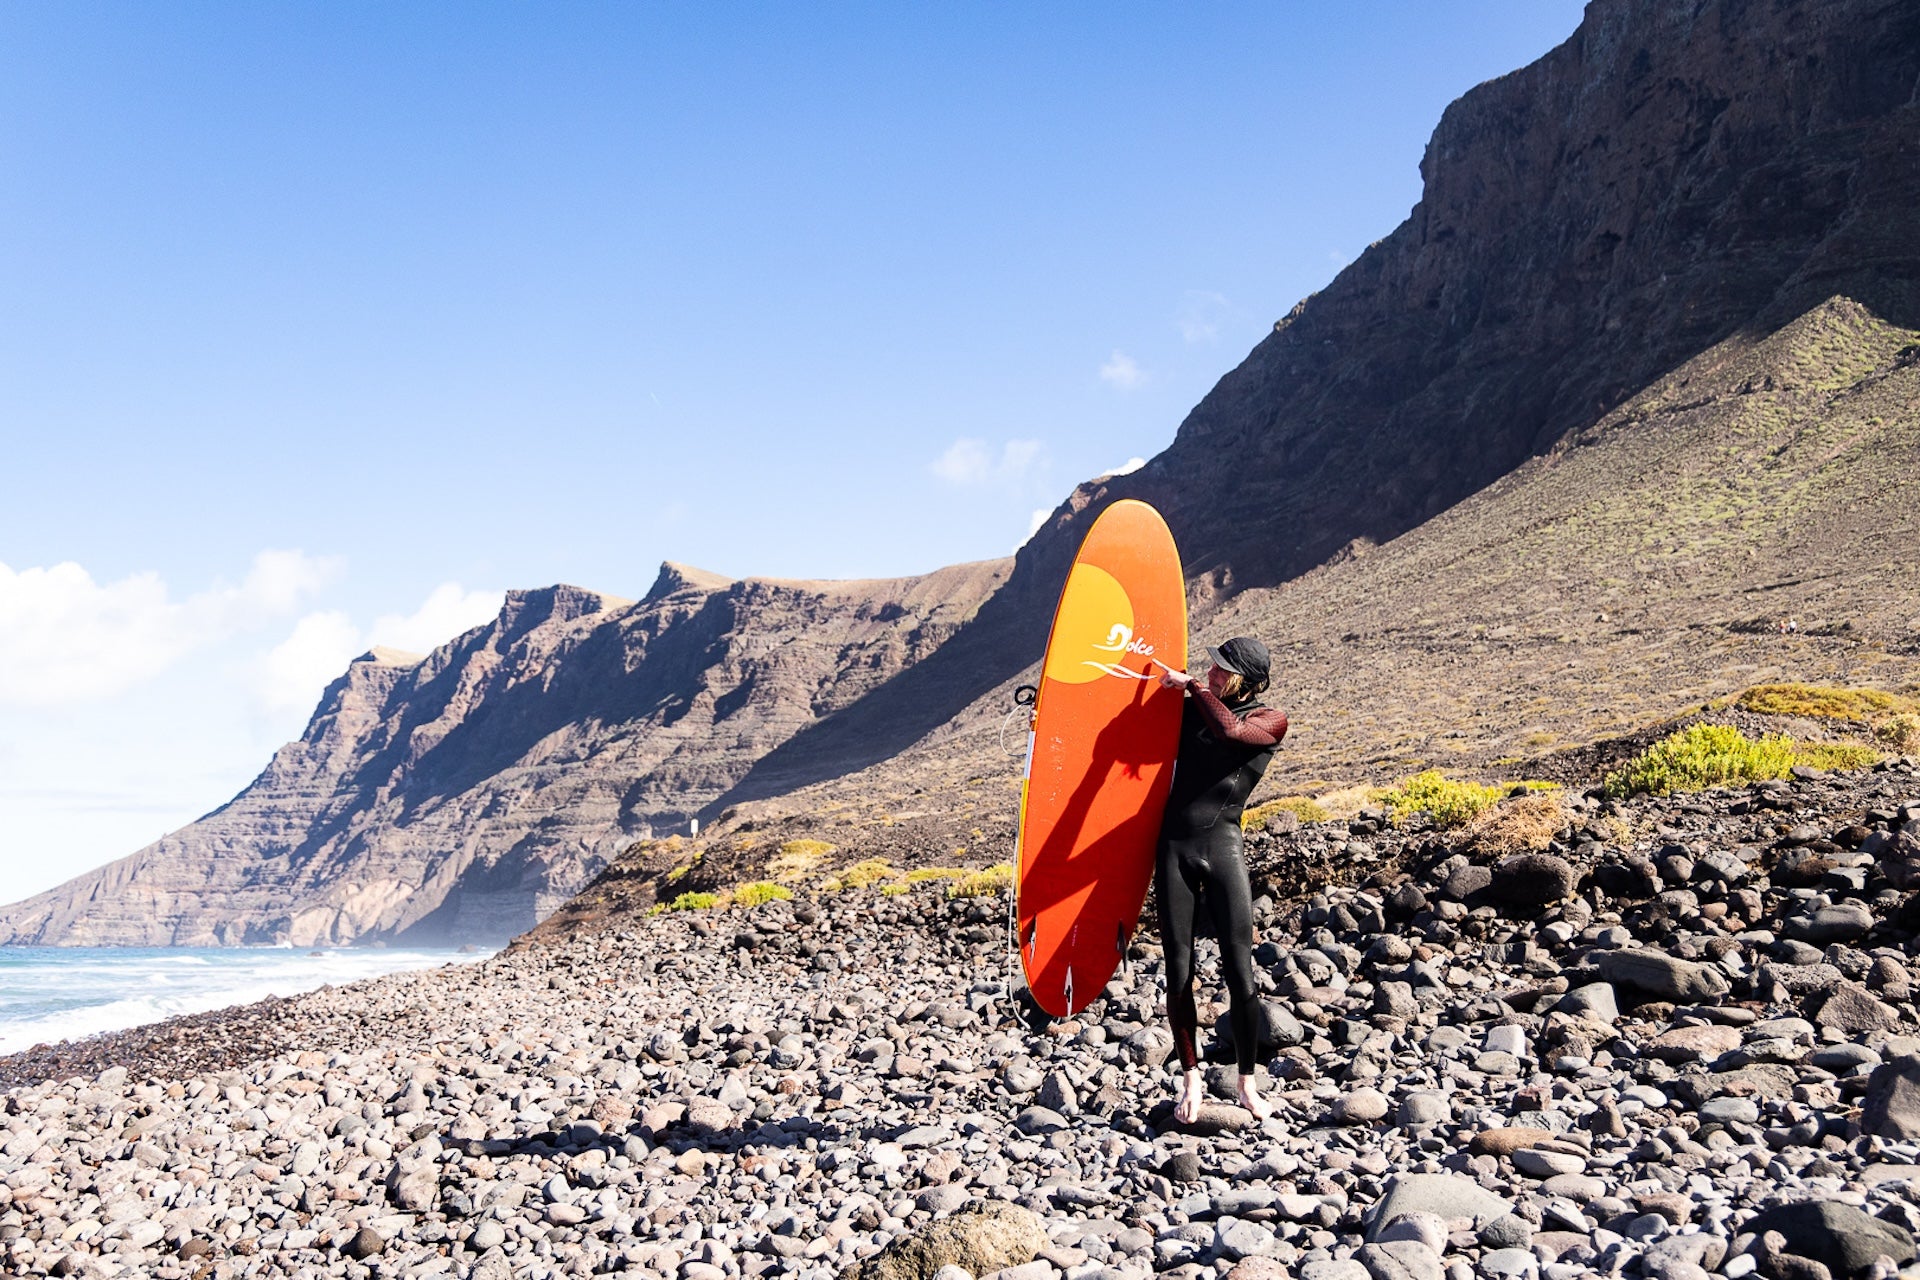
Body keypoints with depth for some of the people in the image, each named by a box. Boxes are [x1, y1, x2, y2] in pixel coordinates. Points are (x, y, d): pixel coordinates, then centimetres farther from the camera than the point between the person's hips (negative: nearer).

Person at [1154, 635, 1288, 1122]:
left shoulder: (1270, 721, 1)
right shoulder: (1188, 708, 11)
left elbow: (1229, 729, -19)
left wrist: (1191, 684, -10)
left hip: (1222, 846, -3)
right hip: (1174, 845, 3)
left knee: (1239, 971, -6)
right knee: (1179, 972, 2)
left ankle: (1248, 1085, 9)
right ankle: (1191, 1078, 16)